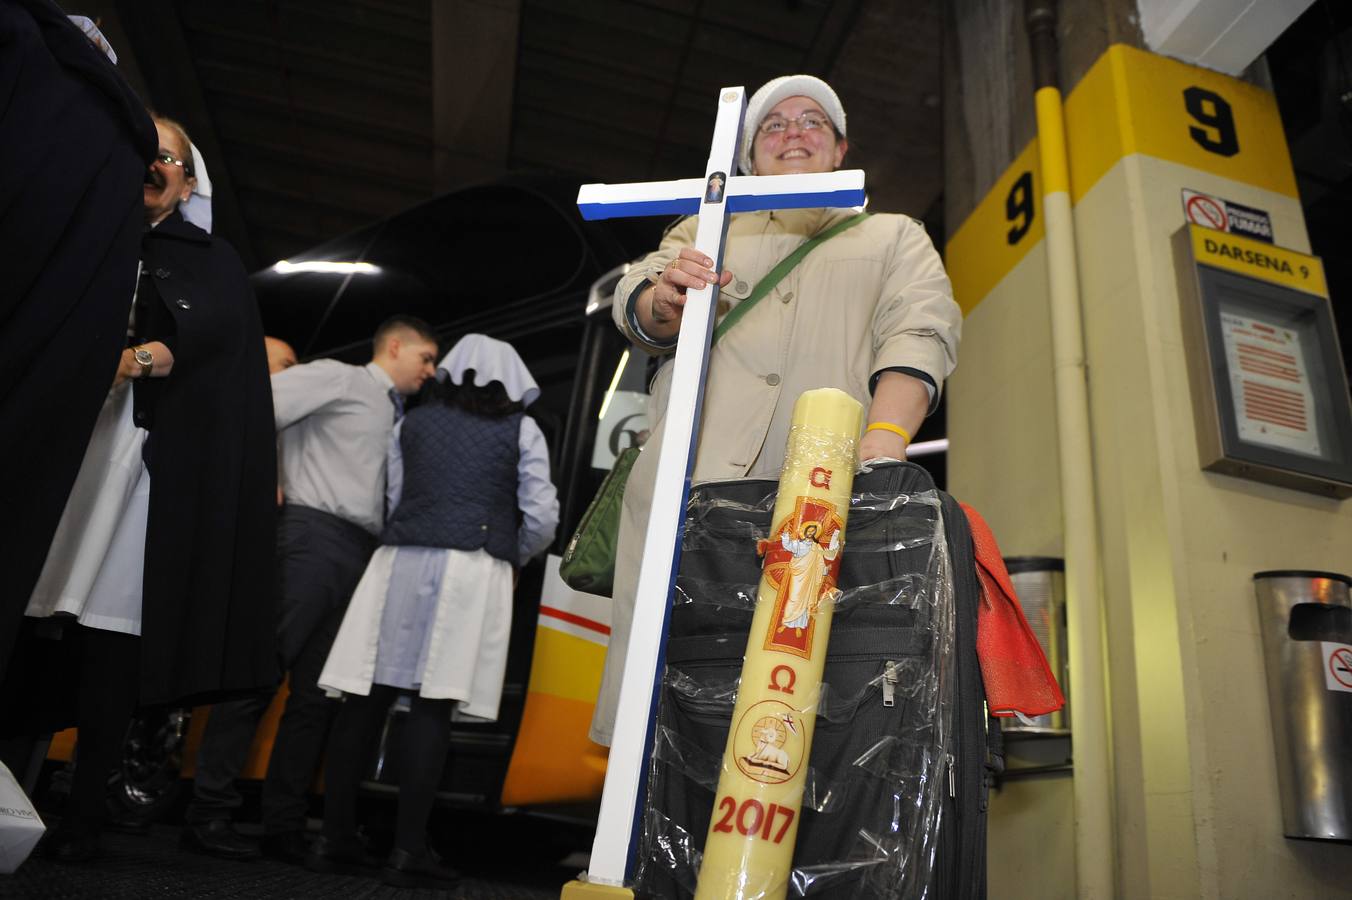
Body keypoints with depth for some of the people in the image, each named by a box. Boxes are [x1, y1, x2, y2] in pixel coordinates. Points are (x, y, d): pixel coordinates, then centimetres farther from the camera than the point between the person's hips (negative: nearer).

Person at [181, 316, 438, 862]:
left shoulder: (399, 418, 25)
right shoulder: (339, 378, 4)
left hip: (363, 553, 7)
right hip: (316, 535, -7)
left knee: (318, 694, 6)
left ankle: (283, 826, 11)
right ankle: (208, 813, 3)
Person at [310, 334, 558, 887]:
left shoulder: (416, 421, 16)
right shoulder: (522, 430, 8)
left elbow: (391, 497, 12)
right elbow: (542, 518, 1)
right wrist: (514, 560, 18)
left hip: (401, 561, 3)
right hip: (473, 570, -2)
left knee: (366, 700, 5)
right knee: (433, 707, -3)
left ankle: (336, 839, 11)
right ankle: (408, 849, -2)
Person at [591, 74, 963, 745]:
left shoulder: (893, 237, 25)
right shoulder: (707, 231, 28)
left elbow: (919, 333, 6)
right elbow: (634, 307, 12)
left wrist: (886, 439, -15)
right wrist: (667, 298, -15)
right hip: (686, 485, 2)